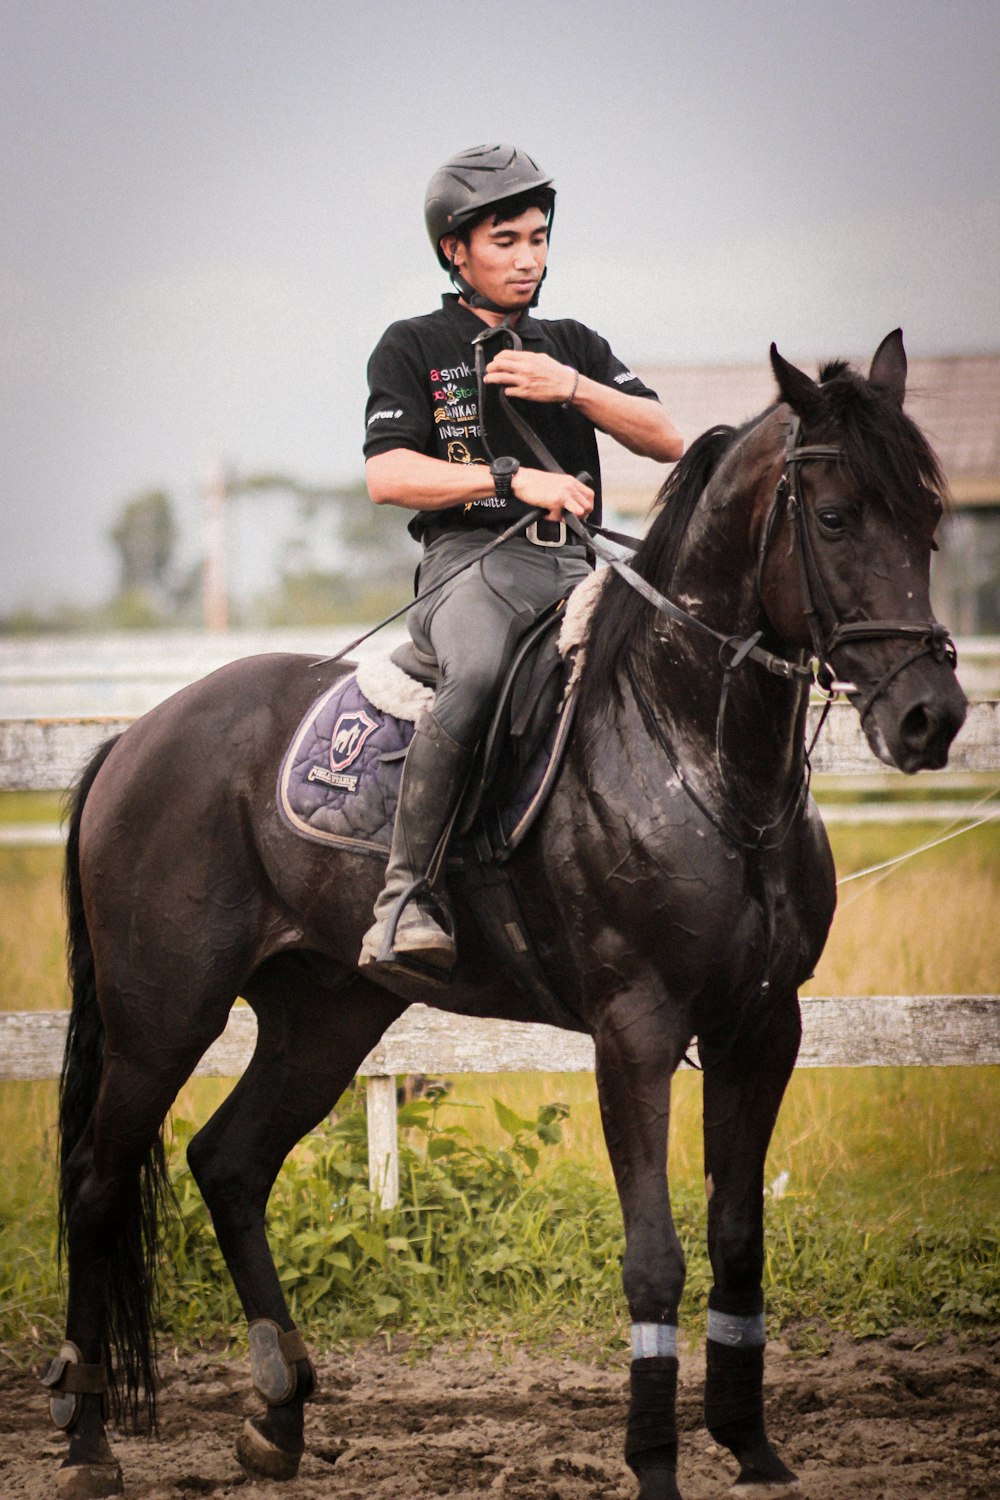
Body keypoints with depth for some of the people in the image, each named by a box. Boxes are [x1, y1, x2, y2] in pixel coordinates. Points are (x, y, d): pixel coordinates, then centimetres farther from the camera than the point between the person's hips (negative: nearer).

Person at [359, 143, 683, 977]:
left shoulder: (573, 346, 25)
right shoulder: (414, 349, 11)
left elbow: (666, 441, 13)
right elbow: (388, 476, -3)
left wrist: (570, 387, -1)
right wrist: (513, 480, -11)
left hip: (576, 566, 5)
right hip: (472, 560, -5)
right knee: (478, 675, -39)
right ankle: (404, 896, -42)